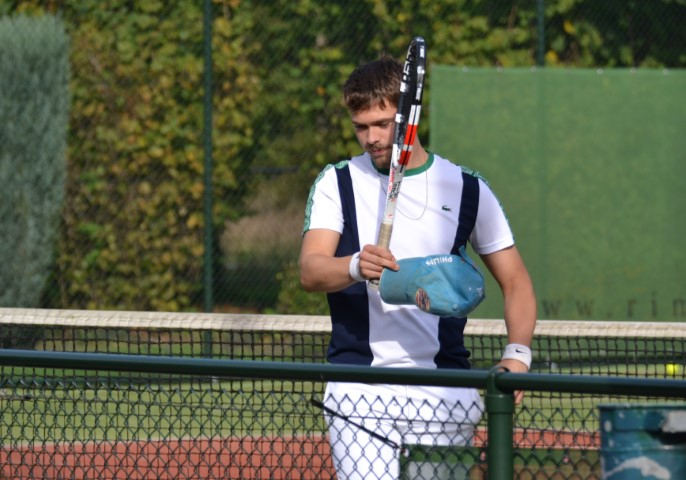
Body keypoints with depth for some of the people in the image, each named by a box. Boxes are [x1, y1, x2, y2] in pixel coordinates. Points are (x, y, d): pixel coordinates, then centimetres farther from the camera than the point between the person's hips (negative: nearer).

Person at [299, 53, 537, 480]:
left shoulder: (468, 189, 10)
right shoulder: (337, 183, 8)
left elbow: (516, 282, 13)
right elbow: (310, 272, -6)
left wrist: (517, 353, -6)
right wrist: (356, 267, -29)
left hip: (447, 394, 1)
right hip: (360, 392, -1)